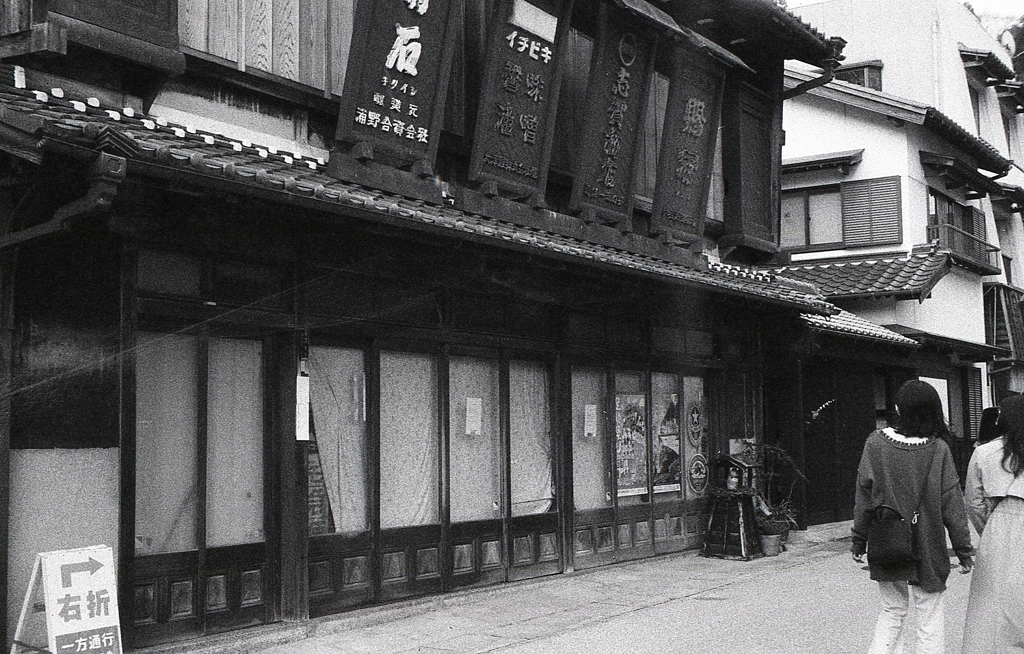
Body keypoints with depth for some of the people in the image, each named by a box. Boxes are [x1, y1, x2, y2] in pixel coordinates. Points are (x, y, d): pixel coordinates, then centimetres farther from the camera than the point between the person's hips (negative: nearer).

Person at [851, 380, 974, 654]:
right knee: (930, 614, 9)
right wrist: (964, 551, 2)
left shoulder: (876, 443, -7)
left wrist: (859, 542, 7)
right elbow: (952, 505, -6)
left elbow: (864, 497, -3)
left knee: (892, 611, 17)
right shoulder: (938, 450, -10)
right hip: (927, 549, -2)